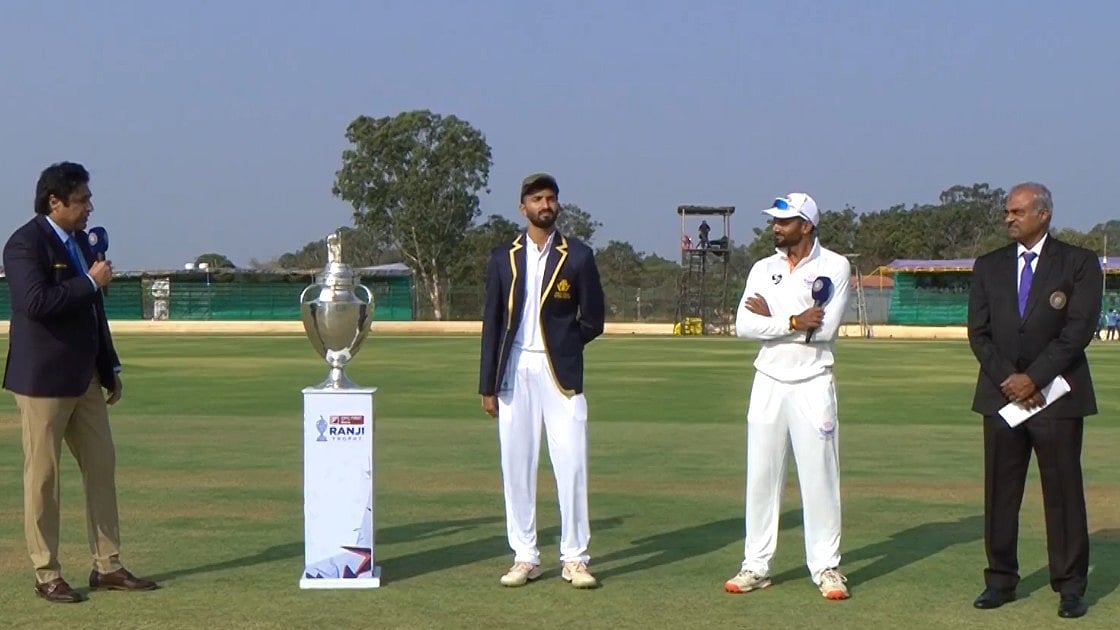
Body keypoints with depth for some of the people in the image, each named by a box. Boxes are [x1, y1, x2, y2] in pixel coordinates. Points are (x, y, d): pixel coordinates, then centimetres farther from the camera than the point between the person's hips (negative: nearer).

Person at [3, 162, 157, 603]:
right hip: (43, 379, -9)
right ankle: (46, 576, 6)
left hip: (84, 378, 9)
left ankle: (107, 566, 16)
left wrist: (110, 369, 20)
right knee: (42, 475, -1)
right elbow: (35, 302, -27)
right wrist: (90, 282, -19)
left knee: (101, 467, 9)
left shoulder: (79, 240, 15)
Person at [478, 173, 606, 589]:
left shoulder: (578, 256, 3)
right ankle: (524, 557, 12)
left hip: (561, 371, -2)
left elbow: (593, 321, 5)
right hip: (514, 371, 2)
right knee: (516, 465, 4)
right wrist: (487, 384, 4)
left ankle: (574, 558, 5)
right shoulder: (504, 257, 8)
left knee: (571, 464, -3)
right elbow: (492, 323, 8)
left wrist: (560, 346, 0)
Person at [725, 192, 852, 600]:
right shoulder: (763, 269, 9)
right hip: (769, 382, 4)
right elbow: (744, 326, -4)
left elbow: (825, 327, -16)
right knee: (760, 475, 5)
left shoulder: (835, 266, -3)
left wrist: (772, 318, -8)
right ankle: (755, 566, 11)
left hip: (813, 384, -4)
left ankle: (826, 567, 6)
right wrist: (795, 322, -14)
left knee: (820, 475, -2)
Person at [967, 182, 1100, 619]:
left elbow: (1079, 329, -8)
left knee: (1063, 492, 0)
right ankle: (1001, 579, 12)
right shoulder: (988, 266, 11)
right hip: (1002, 394, 3)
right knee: (1000, 491, 4)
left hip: (1057, 395, -3)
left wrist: (1034, 378, -13)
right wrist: (1007, 379, -8)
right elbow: (978, 332, 5)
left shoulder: (1079, 263, 1)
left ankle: (1071, 586, 7)